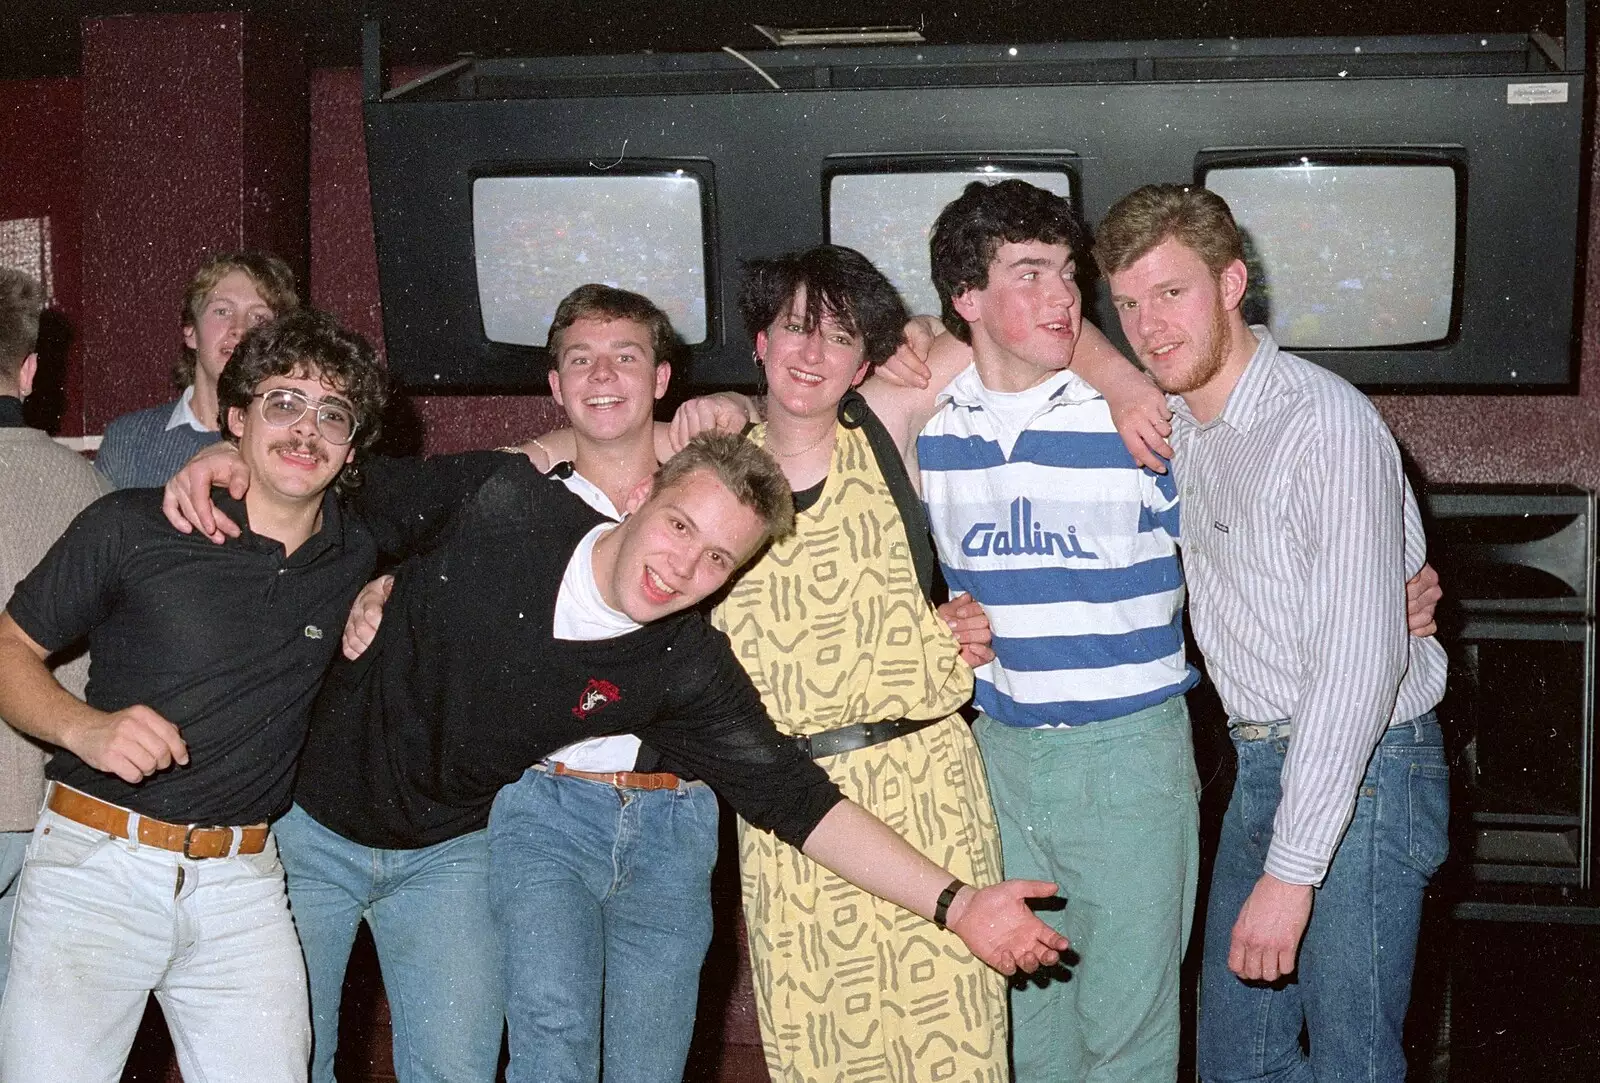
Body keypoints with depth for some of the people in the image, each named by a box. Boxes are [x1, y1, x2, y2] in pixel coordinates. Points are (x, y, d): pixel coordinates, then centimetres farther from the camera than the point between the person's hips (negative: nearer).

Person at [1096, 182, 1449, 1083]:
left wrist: (1291, 872, -26)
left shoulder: (1328, 425, -21)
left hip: (1364, 767, -8)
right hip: (1261, 763, 8)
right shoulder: (1174, 419, 4)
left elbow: (1359, 662, -25)